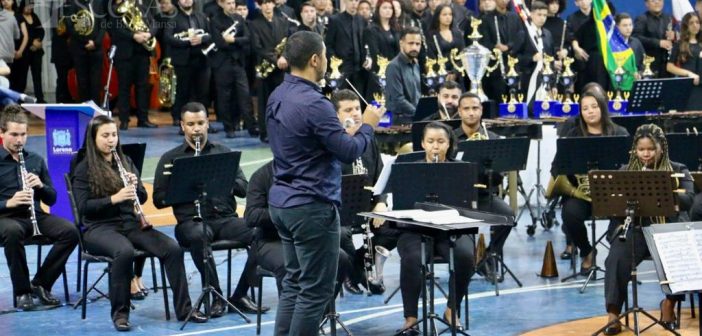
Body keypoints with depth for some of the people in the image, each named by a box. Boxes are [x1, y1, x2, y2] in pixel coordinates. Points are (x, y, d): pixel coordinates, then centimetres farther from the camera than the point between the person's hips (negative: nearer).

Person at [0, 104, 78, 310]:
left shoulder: (36, 160, 13)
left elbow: (51, 200, 15)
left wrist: (41, 185, -6)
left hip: (35, 215, 4)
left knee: (70, 231, -25)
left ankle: (40, 284, -10)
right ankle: (22, 291, -22)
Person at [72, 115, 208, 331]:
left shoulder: (125, 162, 14)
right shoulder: (84, 169, -1)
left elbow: (142, 198, 13)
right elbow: (83, 207, -11)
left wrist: (135, 186, -9)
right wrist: (114, 198, -23)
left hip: (130, 224, 5)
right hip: (99, 227, -5)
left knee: (172, 248, -20)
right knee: (125, 251, -38)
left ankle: (184, 307, -13)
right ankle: (120, 312, -24)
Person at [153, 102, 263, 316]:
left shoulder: (223, 152, 17)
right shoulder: (170, 158, 10)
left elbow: (243, 188, 10)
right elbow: (159, 200, 5)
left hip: (226, 218, 3)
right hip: (192, 220, -2)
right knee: (198, 237, -39)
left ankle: (239, 295, -11)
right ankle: (216, 296, -24)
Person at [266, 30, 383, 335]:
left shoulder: (278, 97, 8)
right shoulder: (313, 103, -21)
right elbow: (349, 153, -16)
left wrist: (345, 133, 17)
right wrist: (367, 126, 1)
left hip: (282, 202, 9)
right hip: (312, 206, -9)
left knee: (294, 283, 15)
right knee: (316, 290, -1)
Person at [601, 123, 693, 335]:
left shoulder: (678, 171, 8)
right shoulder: (625, 172, 13)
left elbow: (687, 200, -9)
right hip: (635, 229, 0)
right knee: (617, 260, -29)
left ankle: (670, 303, -5)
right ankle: (613, 315, -23)